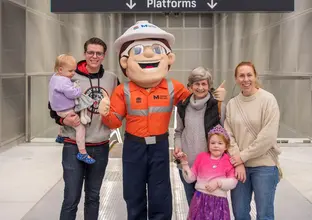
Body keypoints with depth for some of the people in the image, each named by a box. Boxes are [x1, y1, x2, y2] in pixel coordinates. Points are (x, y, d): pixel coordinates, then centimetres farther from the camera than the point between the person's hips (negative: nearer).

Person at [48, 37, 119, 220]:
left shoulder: (112, 79, 3)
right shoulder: (71, 77, -7)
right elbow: (54, 106, 1)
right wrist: (63, 119, -17)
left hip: (101, 147, 4)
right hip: (74, 147, -3)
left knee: (93, 196, 17)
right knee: (71, 199, -1)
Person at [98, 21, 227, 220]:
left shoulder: (173, 88, -4)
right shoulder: (123, 91, -7)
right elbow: (115, 121, -3)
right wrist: (106, 114, -25)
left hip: (160, 146, 0)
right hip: (133, 147, 0)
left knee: (160, 197, 7)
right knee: (134, 195, 13)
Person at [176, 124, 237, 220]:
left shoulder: (228, 161, 2)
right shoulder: (201, 157, 7)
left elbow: (233, 182, -5)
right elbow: (190, 178, 6)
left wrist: (218, 182, -17)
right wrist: (184, 163, -2)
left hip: (218, 201, -1)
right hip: (200, 199, 2)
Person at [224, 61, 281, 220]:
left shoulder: (267, 99, -8)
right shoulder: (232, 103, 4)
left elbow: (268, 136, -15)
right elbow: (228, 135, 1)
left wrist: (243, 156, -13)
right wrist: (238, 162, -10)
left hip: (264, 165, -4)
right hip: (239, 164, 4)